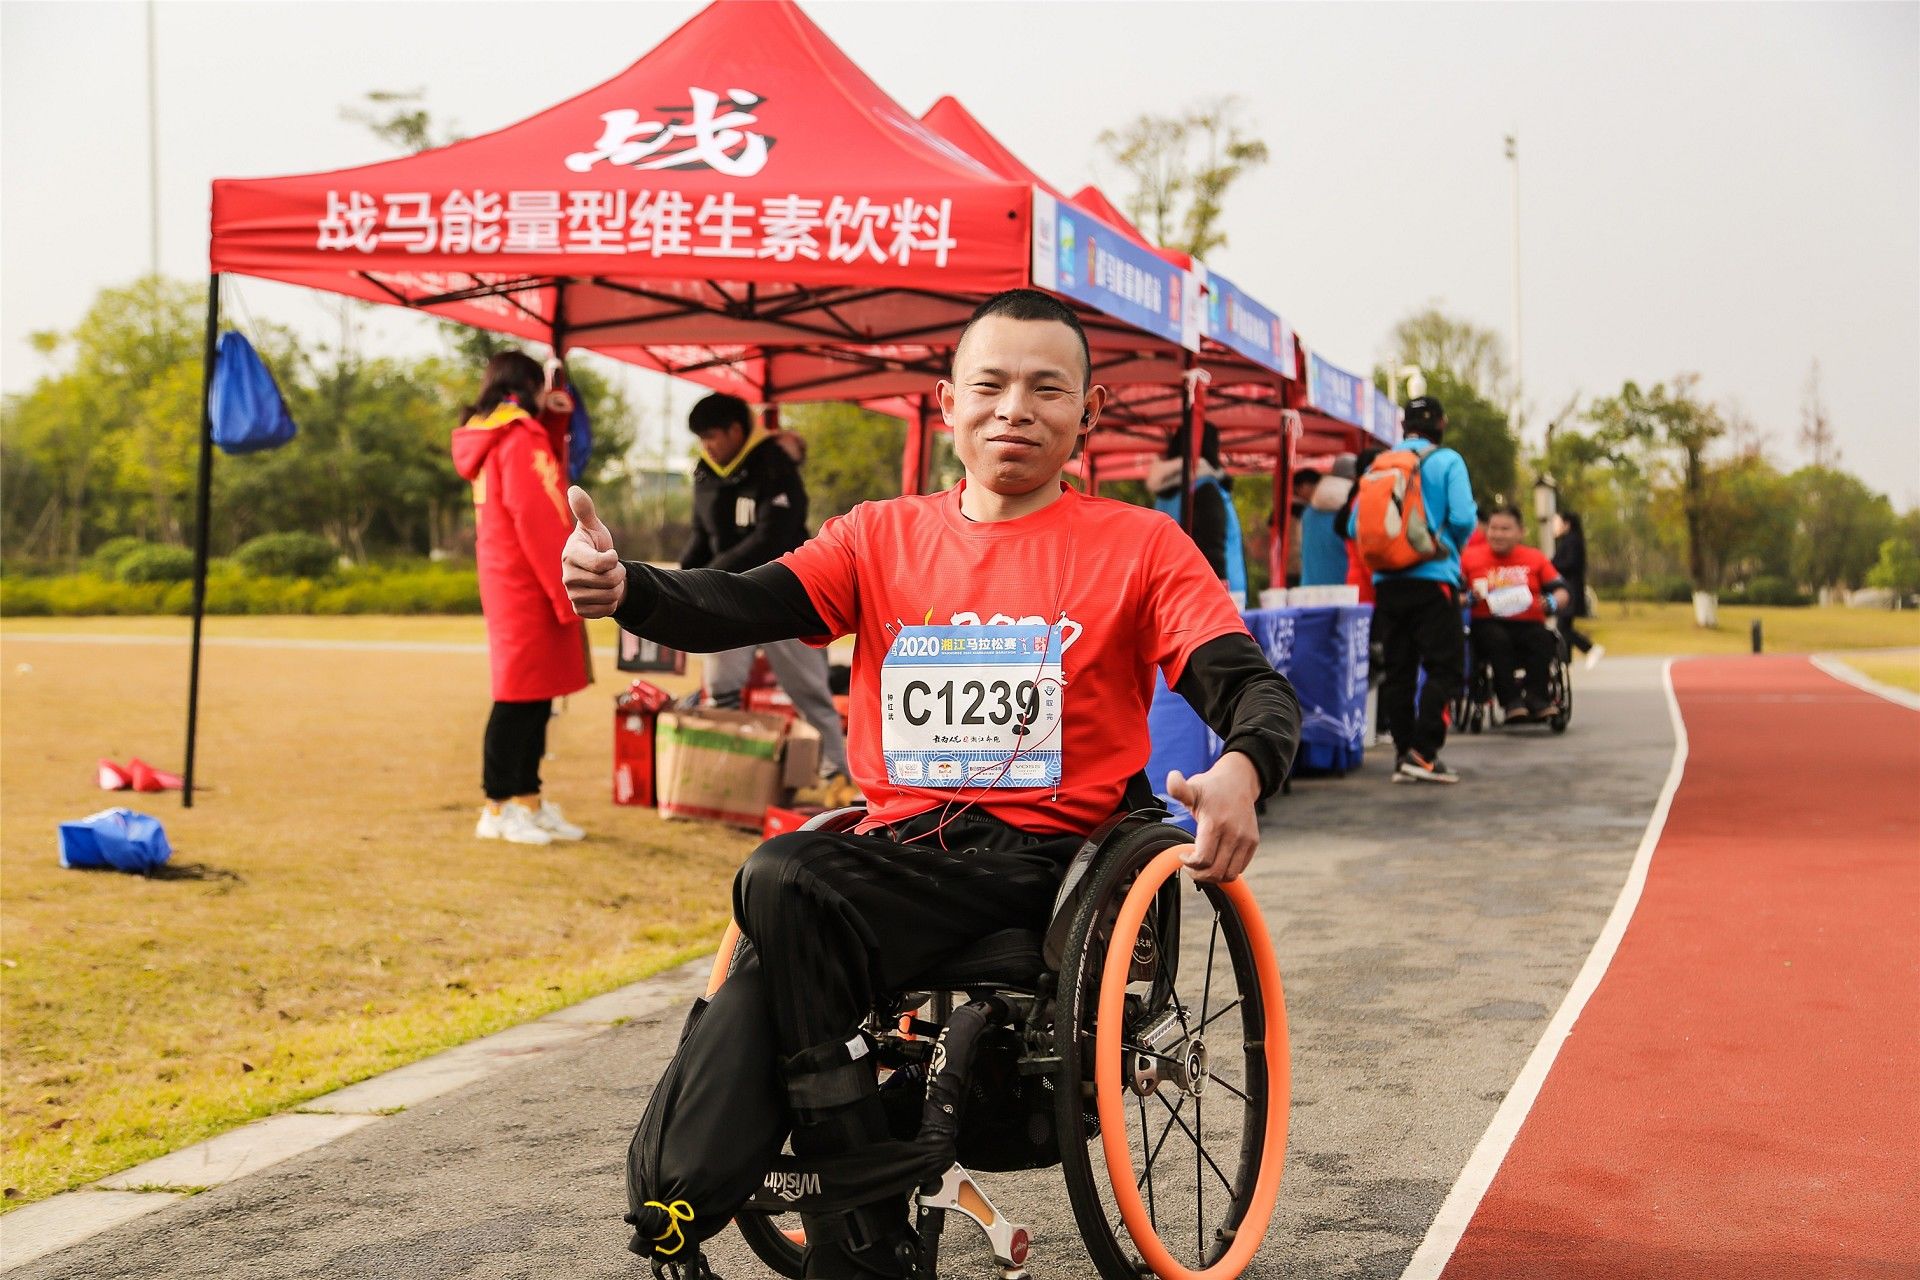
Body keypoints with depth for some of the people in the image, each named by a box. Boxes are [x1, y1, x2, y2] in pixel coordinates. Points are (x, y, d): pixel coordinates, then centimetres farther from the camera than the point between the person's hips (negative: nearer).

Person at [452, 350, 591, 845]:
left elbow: (547, 469, 28)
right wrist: (570, 593, -18)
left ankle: (529, 799, 16)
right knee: (520, 697, -6)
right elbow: (538, 522, -19)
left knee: (534, 695, 12)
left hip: (509, 585, 10)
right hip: (528, 588, -10)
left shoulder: (491, 439, 15)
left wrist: (552, 418, 14)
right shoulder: (520, 438, -13)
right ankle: (498, 807, -3)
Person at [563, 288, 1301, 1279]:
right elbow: (745, 605, -1)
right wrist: (623, 590, -23)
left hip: (1042, 859, -3)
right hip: (899, 849, 4)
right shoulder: (884, 539, 14)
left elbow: (1254, 687, -4)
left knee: (787, 886, -29)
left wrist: (1239, 773, -30)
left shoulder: (1139, 547, 6)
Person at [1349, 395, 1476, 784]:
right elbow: (1463, 518, -13)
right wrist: (1451, 547, 7)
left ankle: (1403, 752, 10)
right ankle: (1423, 752, -12)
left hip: (1387, 581, 5)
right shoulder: (1447, 461, -2)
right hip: (1433, 578, -5)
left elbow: (1354, 525, 5)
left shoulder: (1378, 464, 9)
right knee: (1444, 667, -1)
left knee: (1398, 669, 9)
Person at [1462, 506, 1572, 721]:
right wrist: (1470, 598, -15)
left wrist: (1551, 603, -12)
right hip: (1487, 624, -2)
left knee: (1544, 639, -31)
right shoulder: (1470, 557, 9)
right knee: (1498, 640, -35)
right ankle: (1511, 700, -35)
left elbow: (1561, 592, 11)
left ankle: (1536, 697, -29)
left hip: (1528, 624, 2)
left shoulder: (1535, 558, 14)